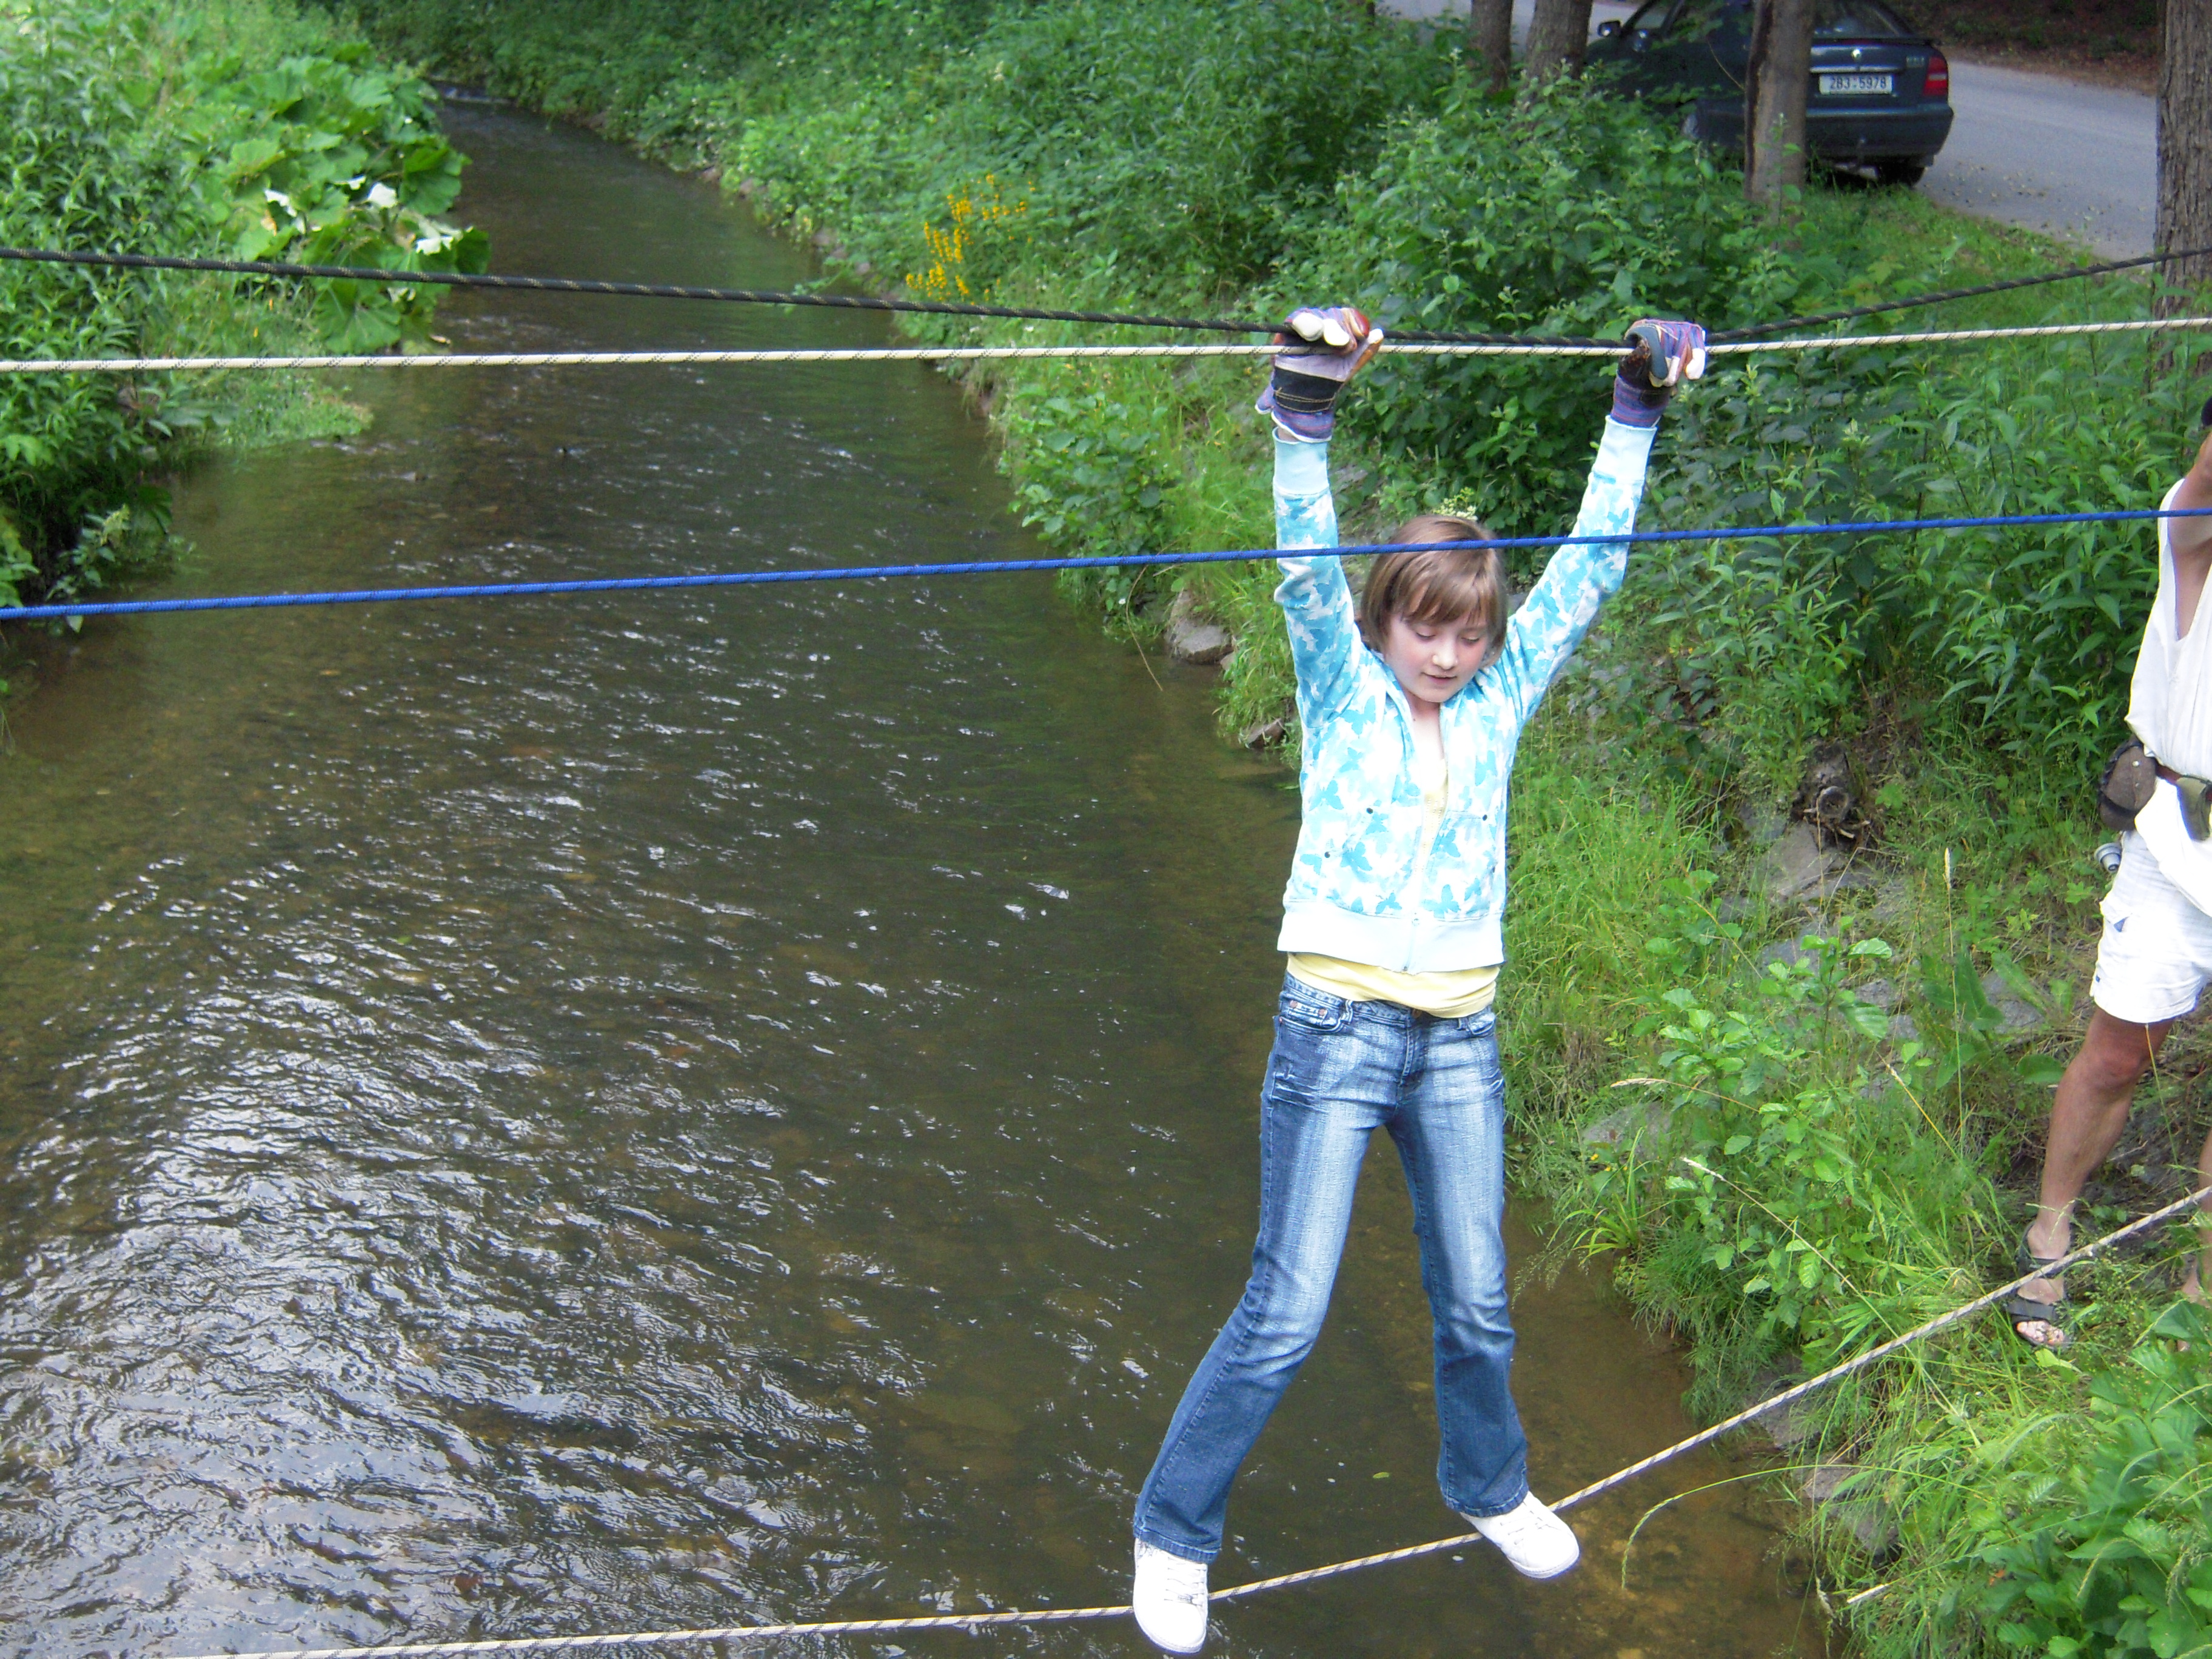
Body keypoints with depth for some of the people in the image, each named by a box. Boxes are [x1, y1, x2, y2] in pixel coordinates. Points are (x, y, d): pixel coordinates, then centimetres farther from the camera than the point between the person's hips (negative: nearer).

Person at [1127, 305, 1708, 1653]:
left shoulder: (1499, 699, 7)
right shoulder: (1345, 691, -2)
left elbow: (1590, 565, 7)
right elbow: (1306, 563, -17)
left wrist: (1639, 413, 5)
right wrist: (1309, 406, -29)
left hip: (1460, 1046, 4)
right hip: (1336, 1036, -4)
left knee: (1478, 1306, 17)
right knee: (1285, 1320, -2)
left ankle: (1489, 1483, 44)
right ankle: (1176, 1529, 15)